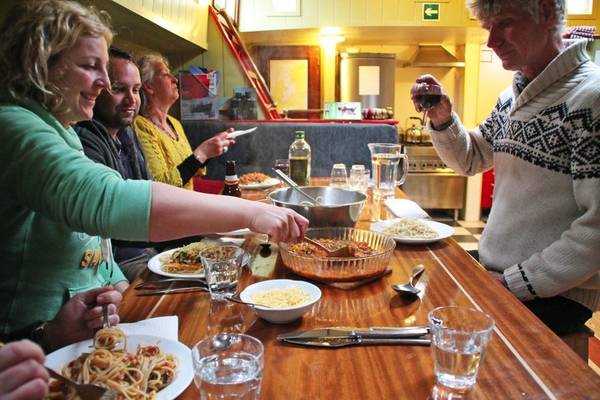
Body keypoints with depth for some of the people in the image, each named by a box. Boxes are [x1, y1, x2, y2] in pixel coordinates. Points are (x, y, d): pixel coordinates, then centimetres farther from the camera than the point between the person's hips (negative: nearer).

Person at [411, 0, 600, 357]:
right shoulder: (513, 95, 6)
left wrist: (514, 283, -18)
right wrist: (442, 120, -4)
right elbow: (470, 160, 16)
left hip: (554, 293, -7)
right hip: (492, 269, 7)